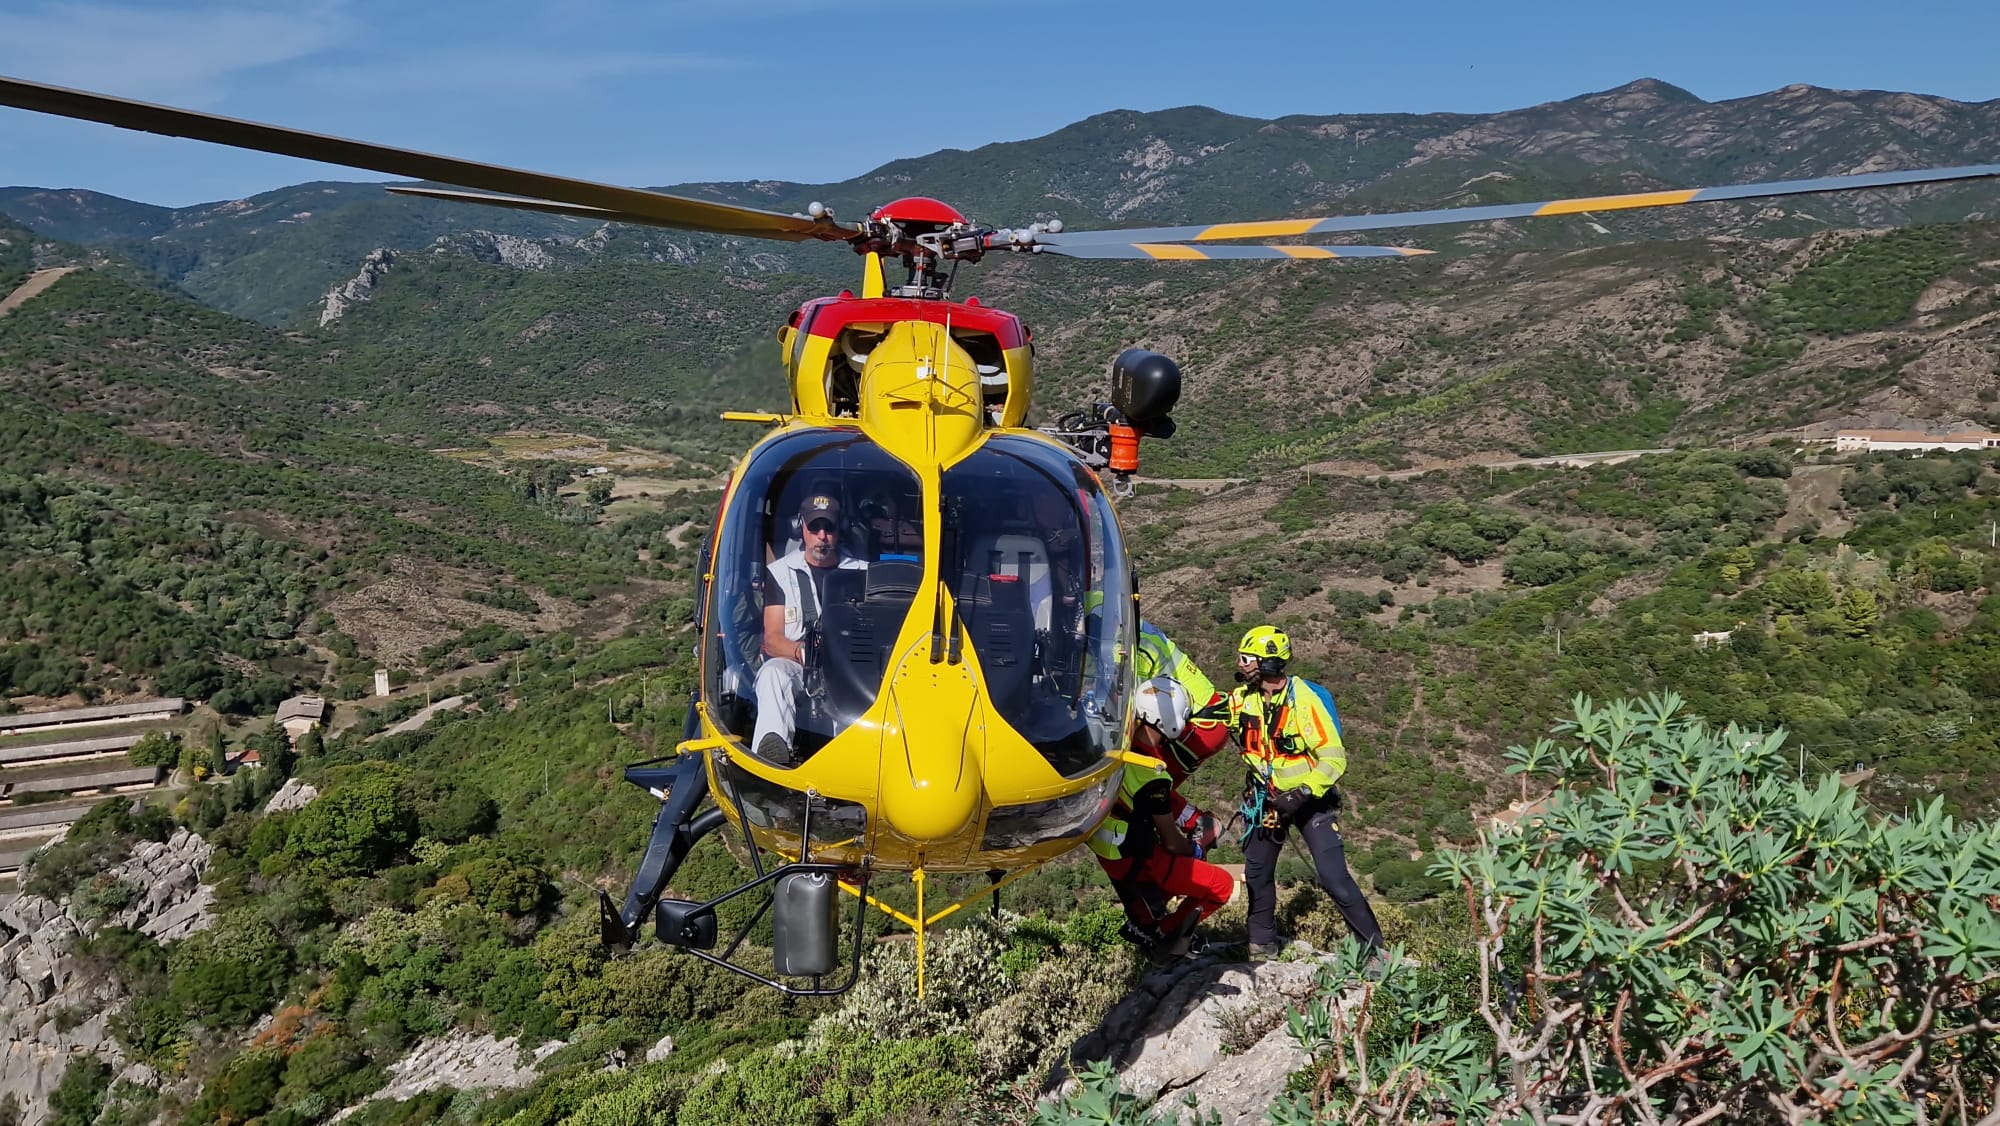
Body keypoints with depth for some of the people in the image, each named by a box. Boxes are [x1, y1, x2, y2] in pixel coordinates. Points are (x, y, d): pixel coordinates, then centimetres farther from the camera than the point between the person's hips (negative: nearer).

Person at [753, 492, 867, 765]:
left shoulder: (862, 572, 17)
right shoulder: (780, 572, 14)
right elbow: (772, 639, 4)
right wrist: (801, 651, -19)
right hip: (796, 668, 0)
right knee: (773, 672, -35)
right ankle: (773, 744, -59)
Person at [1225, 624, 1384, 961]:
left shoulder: (1304, 700, -23)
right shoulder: (1242, 699, -5)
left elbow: (1334, 759, -24)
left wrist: (1301, 794, -32)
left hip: (1309, 799, -6)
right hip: (1267, 796, 6)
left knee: (1333, 876, -13)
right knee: (1257, 871, 11)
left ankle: (1372, 948, -1)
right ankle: (1262, 944, 29)